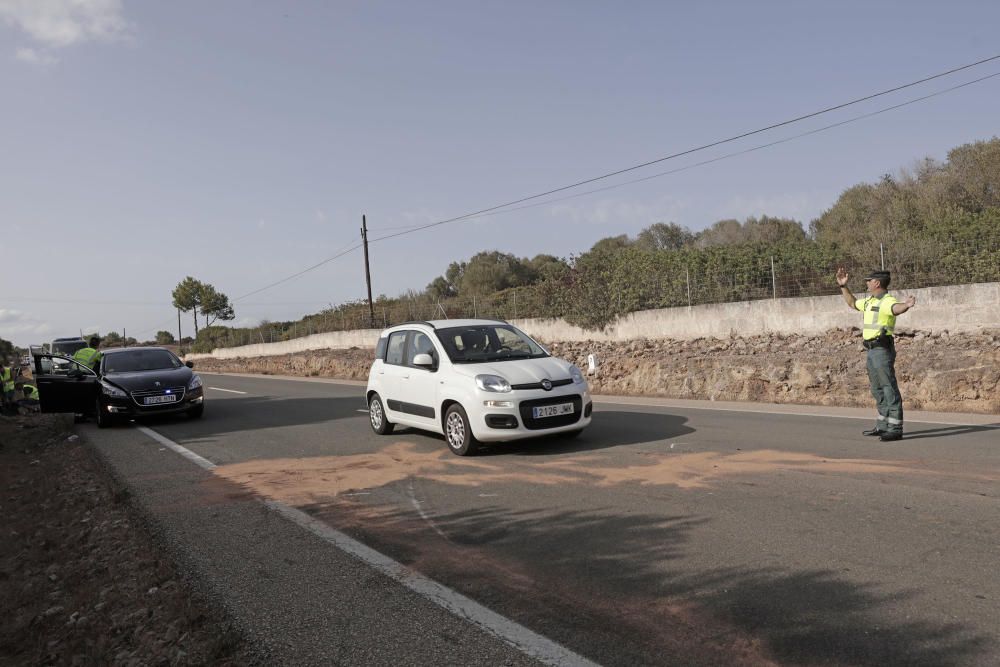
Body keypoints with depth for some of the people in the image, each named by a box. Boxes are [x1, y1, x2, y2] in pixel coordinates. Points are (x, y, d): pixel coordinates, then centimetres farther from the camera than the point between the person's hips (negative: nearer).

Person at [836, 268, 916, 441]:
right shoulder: (869, 301, 15)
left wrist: (906, 305, -60)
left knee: (889, 389, -7)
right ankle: (882, 426, 26)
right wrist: (843, 286, 31)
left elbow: (896, 308, -37)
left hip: (882, 350, -10)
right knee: (877, 390, 16)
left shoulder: (887, 301, -14)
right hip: (872, 350, 10)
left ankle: (896, 429, -5)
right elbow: (852, 303, 34)